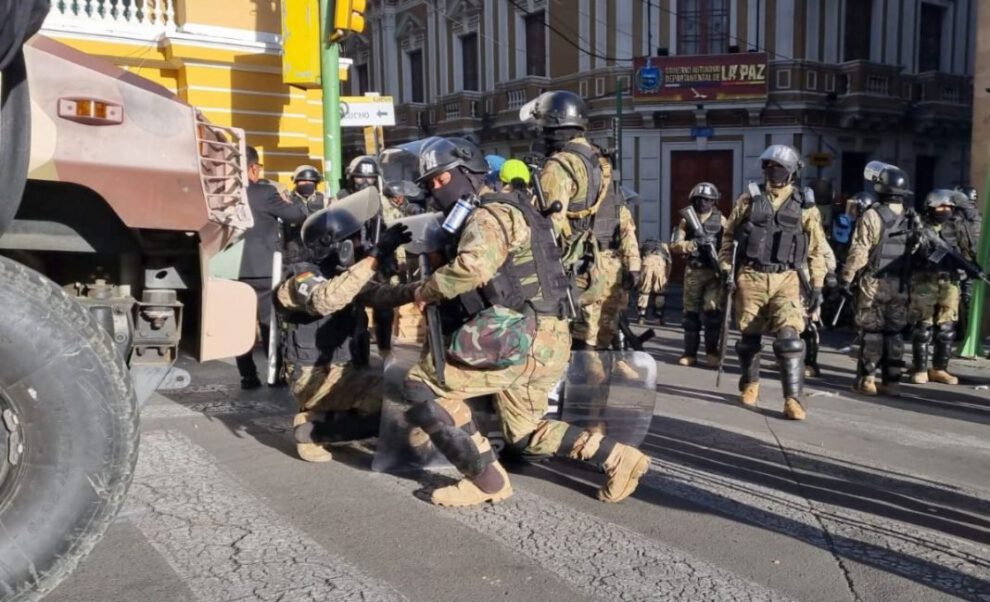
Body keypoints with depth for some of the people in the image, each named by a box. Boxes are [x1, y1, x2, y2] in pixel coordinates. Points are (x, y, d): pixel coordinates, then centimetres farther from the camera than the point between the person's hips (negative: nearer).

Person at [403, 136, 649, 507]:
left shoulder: (488, 215, -11)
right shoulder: (501, 212, 22)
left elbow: (472, 266, -32)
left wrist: (427, 291, -15)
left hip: (522, 341, -11)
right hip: (539, 341, 11)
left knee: (421, 387, -8)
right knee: (525, 434, 26)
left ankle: (487, 481, -2)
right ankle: (617, 458, 20)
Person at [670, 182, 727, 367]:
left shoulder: (721, 220, 7)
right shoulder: (687, 220, 8)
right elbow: (674, 246, 1)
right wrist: (691, 244, -17)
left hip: (715, 272, -1)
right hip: (693, 271, 2)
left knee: (713, 311, -7)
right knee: (691, 312, 4)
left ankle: (712, 352, 1)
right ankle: (690, 353, 10)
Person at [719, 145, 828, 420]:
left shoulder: (804, 206, 4)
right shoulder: (749, 199, 4)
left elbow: (816, 249, 8)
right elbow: (729, 236, 8)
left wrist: (817, 285, 4)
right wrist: (727, 270, 1)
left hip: (785, 279, -1)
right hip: (751, 277, 1)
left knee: (789, 336, -13)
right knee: (749, 336, 9)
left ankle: (793, 398, -10)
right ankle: (750, 384, 32)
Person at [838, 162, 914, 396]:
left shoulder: (872, 216, -10)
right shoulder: (910, 218, 5)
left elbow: (859, 252, -13)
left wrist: (846, 278, -7)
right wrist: (909, 279, 12)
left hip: (873, 283, -4)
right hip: (899, 284, 4)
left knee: (871, 331, 1)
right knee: (895, 332, 9)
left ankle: (867, 379, 2)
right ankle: (891, 381, 12)